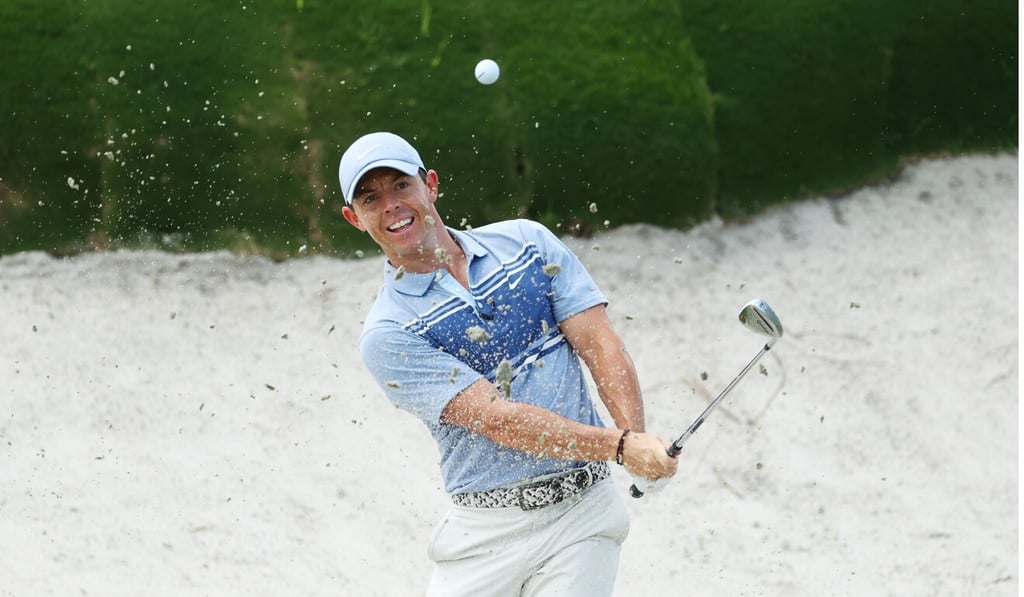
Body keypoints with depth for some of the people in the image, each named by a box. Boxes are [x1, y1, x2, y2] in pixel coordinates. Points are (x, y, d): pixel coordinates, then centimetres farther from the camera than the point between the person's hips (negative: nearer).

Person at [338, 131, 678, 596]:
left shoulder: (527, 242, 7)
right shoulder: (387, 336, -4)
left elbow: (601, 346, 1)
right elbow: (497, 419, -13)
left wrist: (637, 441, -18)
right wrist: (622, 446, -23)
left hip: (583, 511, 1)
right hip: (485, 531, -1)